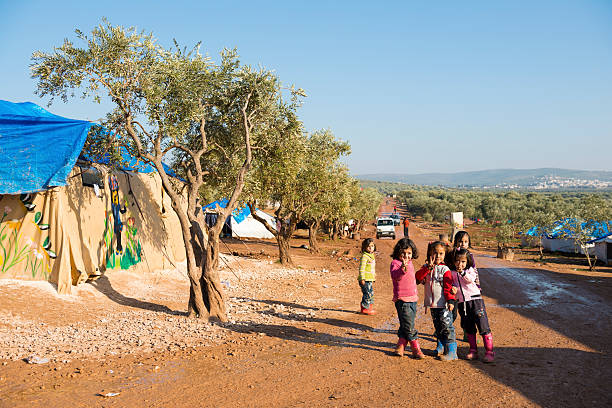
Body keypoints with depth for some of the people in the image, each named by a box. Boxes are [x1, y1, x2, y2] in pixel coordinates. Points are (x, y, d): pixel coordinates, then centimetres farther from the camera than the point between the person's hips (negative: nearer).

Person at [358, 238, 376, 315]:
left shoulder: (372, 255, 16)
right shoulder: (365, 256, -13)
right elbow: (361, 268, -18)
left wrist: (373, 279, 26)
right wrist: (362, 278, -22)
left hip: (370, 279, 9)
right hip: (366, 280, -9)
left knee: (371, 293, 14)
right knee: (368, 294, -8)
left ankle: (370, 307, 24)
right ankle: (365, 308, 1)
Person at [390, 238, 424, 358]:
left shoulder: (410, 263, 15)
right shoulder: (395, 263, -11)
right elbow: (394, 275, -33)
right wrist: (402, 269, -49)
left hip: (413, 299, 8)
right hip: (402, 300, -8)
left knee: (405, 326, 12)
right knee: (409, 326, -6)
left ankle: (400, 346, 21)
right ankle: (416, 349, 3)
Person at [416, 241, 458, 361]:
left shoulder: (445, 270, -6)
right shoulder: (426, 268, 7)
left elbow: (448, 287, -9)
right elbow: (418, 277, -12)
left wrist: (451, 300, -18)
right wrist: (429, 267, -20)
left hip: (443, 304, -5)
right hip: (432, 304, 5)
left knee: (447, 327, -6)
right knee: (438, 327, 18)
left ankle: (451, 351, -1)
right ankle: (440, 347, 32)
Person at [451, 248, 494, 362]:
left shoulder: (470, 270, 1)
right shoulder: (452, 273, 9)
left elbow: (471, 279, -17)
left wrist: (462, 272, -30)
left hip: (475, 299, -4)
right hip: (461, 303, 4)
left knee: (483, 326, -6)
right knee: (468, 328, 11)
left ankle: (489, 352, -1)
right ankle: (473, 351, 22)